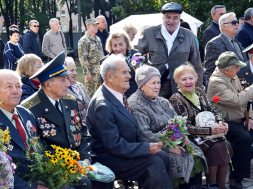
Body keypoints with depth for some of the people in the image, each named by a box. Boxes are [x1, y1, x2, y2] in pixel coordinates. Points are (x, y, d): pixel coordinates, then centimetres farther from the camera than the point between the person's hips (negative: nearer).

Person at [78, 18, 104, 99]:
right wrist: (87, 73, -19)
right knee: (91, 94, -3)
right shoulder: (83, 41, -11)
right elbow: (82, 58, -15)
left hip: (101, 71, 8)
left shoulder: (98, 39, 14)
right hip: (91, 72, -8)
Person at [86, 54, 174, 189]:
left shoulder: (118, 96, 7)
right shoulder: (103, 106, -22)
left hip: (123, 149, 9)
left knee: (163, 156, -4)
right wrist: (146, 148, -21)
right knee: (154, 161, -20)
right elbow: (113, 145, -22)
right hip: (108, 157, -9)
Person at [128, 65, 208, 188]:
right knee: (179, 161, -27)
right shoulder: (135, 105, -10)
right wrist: (167, 146, -21)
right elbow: (144, 135, -19)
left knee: (197, 157, -11)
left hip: (172, 143, 8)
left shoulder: (161, 102, 16)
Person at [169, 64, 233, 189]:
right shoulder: (176, 99, -9)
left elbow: (212, 110, 18)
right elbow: (187, 127, -13)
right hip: (191, 138, -6)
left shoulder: (199, 92, 12)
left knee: (225, 145, -18)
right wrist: (210, 130, -20)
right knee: (215, 148, -26)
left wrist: (220, 122, -5)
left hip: (211, 130, 6)